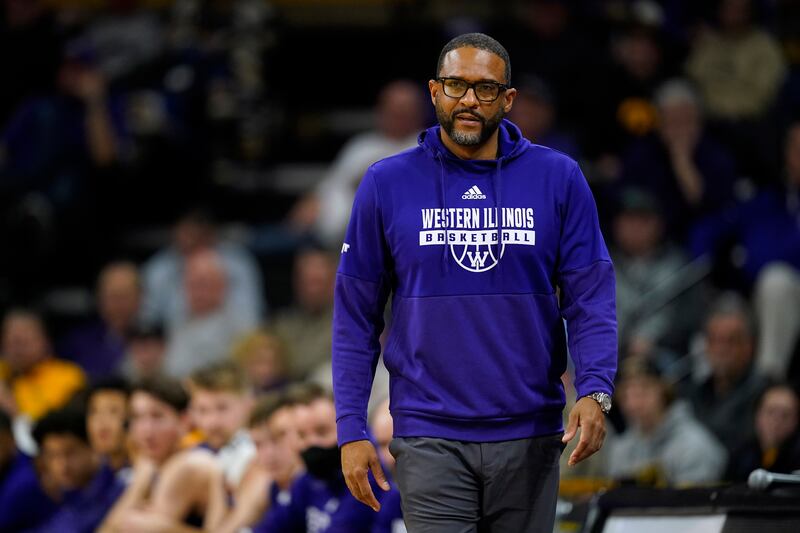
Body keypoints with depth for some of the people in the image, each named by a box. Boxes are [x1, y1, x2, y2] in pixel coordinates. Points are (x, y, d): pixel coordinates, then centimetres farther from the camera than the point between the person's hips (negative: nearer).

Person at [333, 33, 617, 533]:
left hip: (530, 437, 1)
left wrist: (596, 391, -17)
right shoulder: (386, 185, 1)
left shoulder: (558, 179, 2)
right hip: (431, 441, -1)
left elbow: (590, 298, -1)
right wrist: (351, 429, -3)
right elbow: (356, 317, 4)